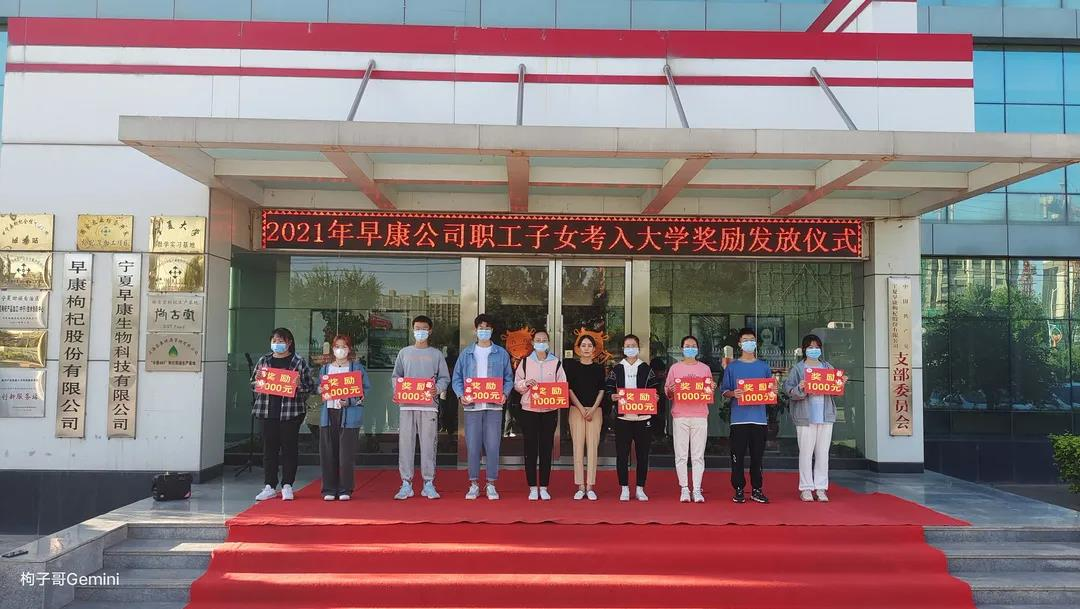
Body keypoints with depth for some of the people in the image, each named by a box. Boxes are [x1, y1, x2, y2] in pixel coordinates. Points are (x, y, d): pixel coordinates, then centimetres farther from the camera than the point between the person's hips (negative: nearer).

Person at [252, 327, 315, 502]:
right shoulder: (264, 361, 11)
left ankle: (287, 486, 11)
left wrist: (299, 385, -19)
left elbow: (311, 387, 1)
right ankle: (269, 487, 14)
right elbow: (253, 385, 14)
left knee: (289, 448, 2)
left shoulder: (299, 362, 1)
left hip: (291, 411, -3)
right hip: (268, 411, 3)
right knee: (269, 448, 6)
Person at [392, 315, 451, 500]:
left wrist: (437, 389, -12)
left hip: (429, 404, -1)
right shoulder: (404, 353, 14)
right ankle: (406, 483, 6)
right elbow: (396, 376, 12)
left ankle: (429, 483, 6)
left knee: (429, 444, -2)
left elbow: (445, 378, 7)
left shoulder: (436, 354, 11)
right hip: (407, 404, 1)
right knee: (405, 443, -1)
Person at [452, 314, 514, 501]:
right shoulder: (466, 353, 9)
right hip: (472, 406, 1)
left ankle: (491, 485, 11)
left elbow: (509, 379, 9)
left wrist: (505, 395, -9)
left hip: (494, 406, 0)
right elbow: (457, 378, 8)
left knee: (493, 447, -1)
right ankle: (474, 484, 13)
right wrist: (461, 395, -9)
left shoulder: (501, 353, 8)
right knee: (473, 447, 2)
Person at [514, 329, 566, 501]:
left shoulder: (556, 362, 6)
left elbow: (563, 386, 5)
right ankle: (532, 488, 10)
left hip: (550, 411, 0)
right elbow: (517, 385, 8)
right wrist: (526, 382, -12)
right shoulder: (525, 361, 7)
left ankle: (544, 488, 12)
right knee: (530, 449, 1)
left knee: (546, 448, 4)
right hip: (529, 410, 0)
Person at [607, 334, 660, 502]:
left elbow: (654, 389, 8)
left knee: (642, 454, 5)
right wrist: (612, 396, -15)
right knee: (622, 454, 2)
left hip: (643, 417, 0)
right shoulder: (616, 369, 8)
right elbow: (609, 389, 5)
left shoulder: (646, 369, 9)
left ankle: (640, 488, 14)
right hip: (622, 417, 0)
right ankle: (624, 489, 12)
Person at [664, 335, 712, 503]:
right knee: (681, 455, -2)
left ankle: (697, 490, 2)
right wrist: (671, 390, -12)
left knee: (698, 455, -1)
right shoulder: (675, 368, 10)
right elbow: (666, 391, 9)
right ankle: (684, 489, 6)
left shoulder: (705, 369, 14)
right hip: (680, 415, -1)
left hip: (700, 415, 1)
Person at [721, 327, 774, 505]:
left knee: (757, 456, 5)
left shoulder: (764, 367, 12)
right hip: (739, 418, -2)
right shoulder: (732, 367, 6)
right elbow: (724, 390, 5)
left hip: (759, 418, 2)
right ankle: (738, 490, 8)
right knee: (738, 457, 0)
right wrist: (733, 394, -15)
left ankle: (757, 490, 14)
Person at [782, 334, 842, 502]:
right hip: (806, 417, -3)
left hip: (825, 416, 3)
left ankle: (821, 488, 12)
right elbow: (788, 388, -5)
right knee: (806, 452, -1)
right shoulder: (797, 368, 2)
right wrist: (799, 389, -23)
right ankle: (806, 488, 7)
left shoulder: (827, 367, 14)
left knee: (823, 452, 5)